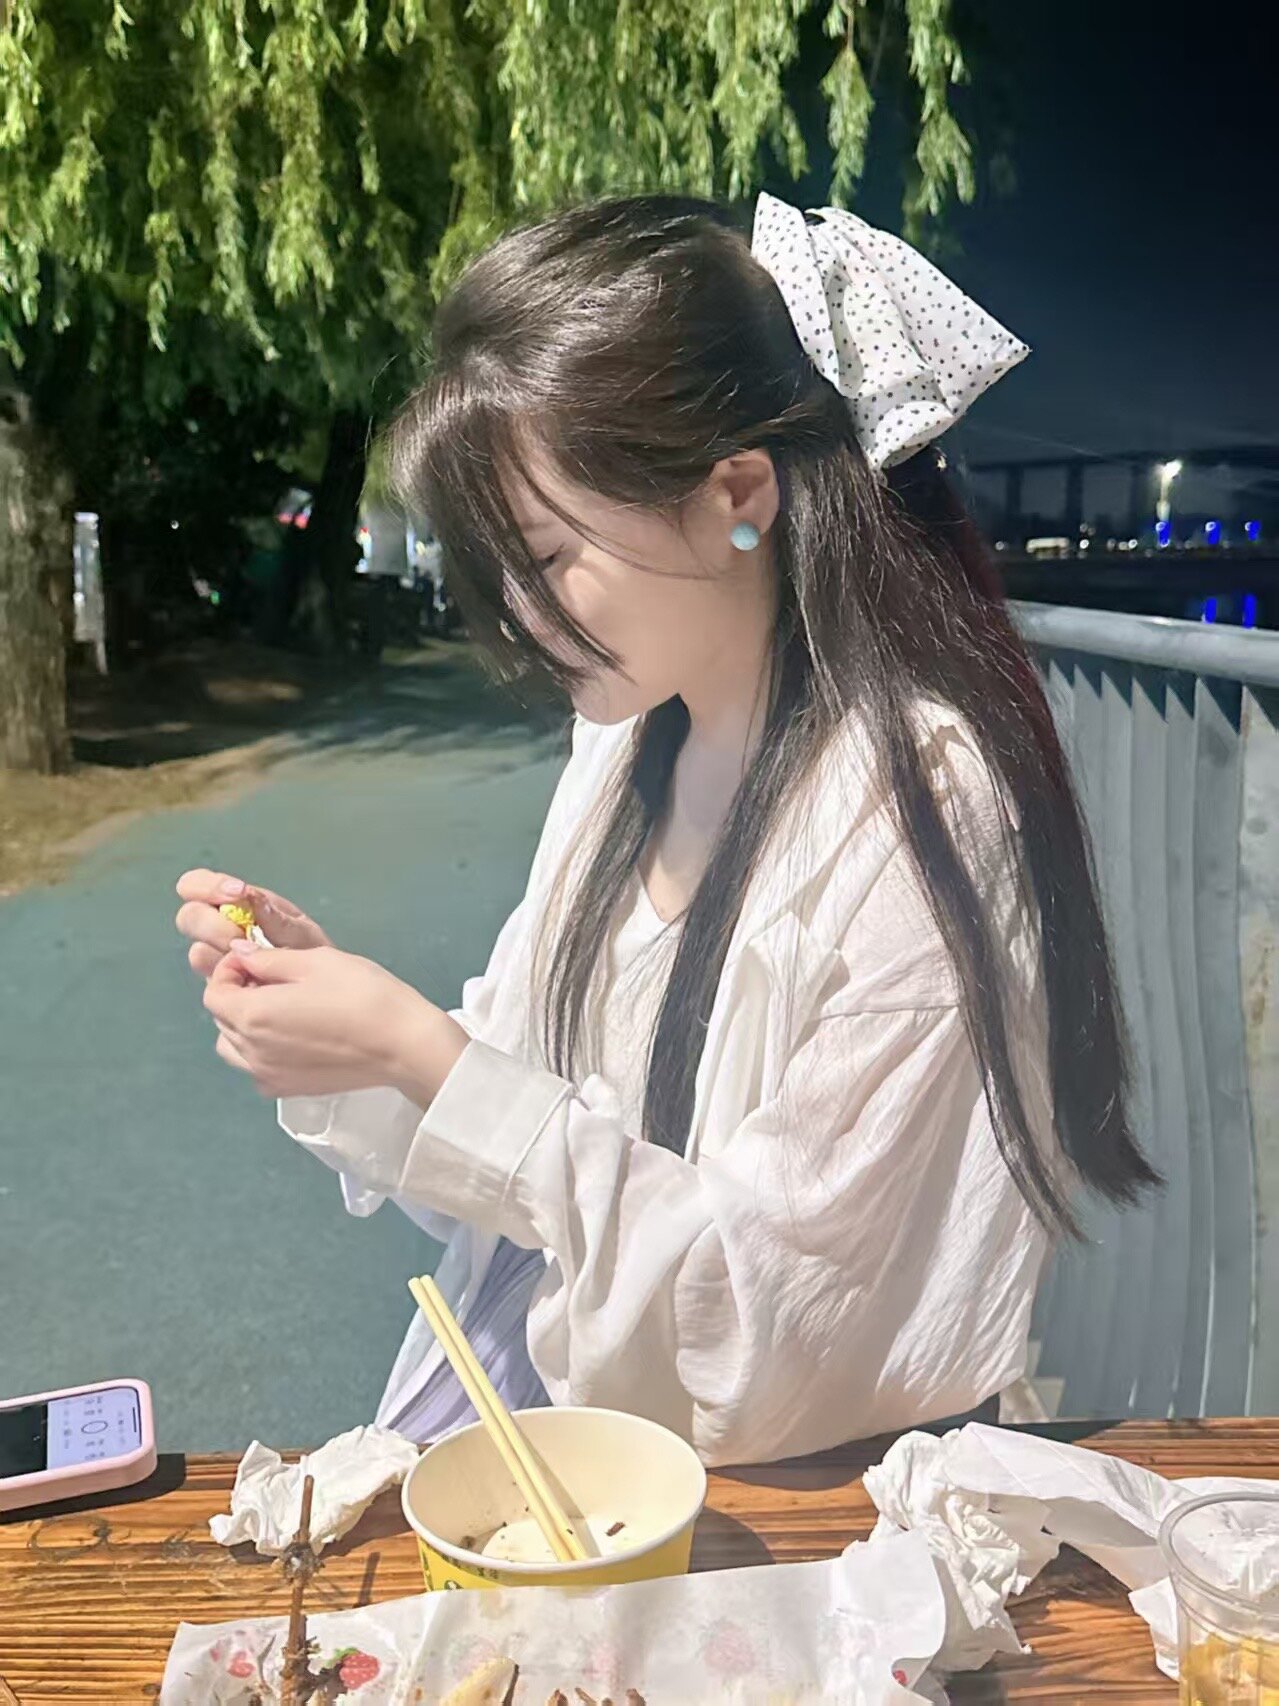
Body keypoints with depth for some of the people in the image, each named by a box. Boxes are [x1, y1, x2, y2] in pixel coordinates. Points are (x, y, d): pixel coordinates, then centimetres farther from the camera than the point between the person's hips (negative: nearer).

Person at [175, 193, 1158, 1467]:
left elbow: (783, 1312, -19)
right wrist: (343, 1008, -9)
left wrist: (422, 1054, -21)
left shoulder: (926, 816, -21)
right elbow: (535, 1113, 7)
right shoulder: (625, 741, 0)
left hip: (789, 1493, -5)